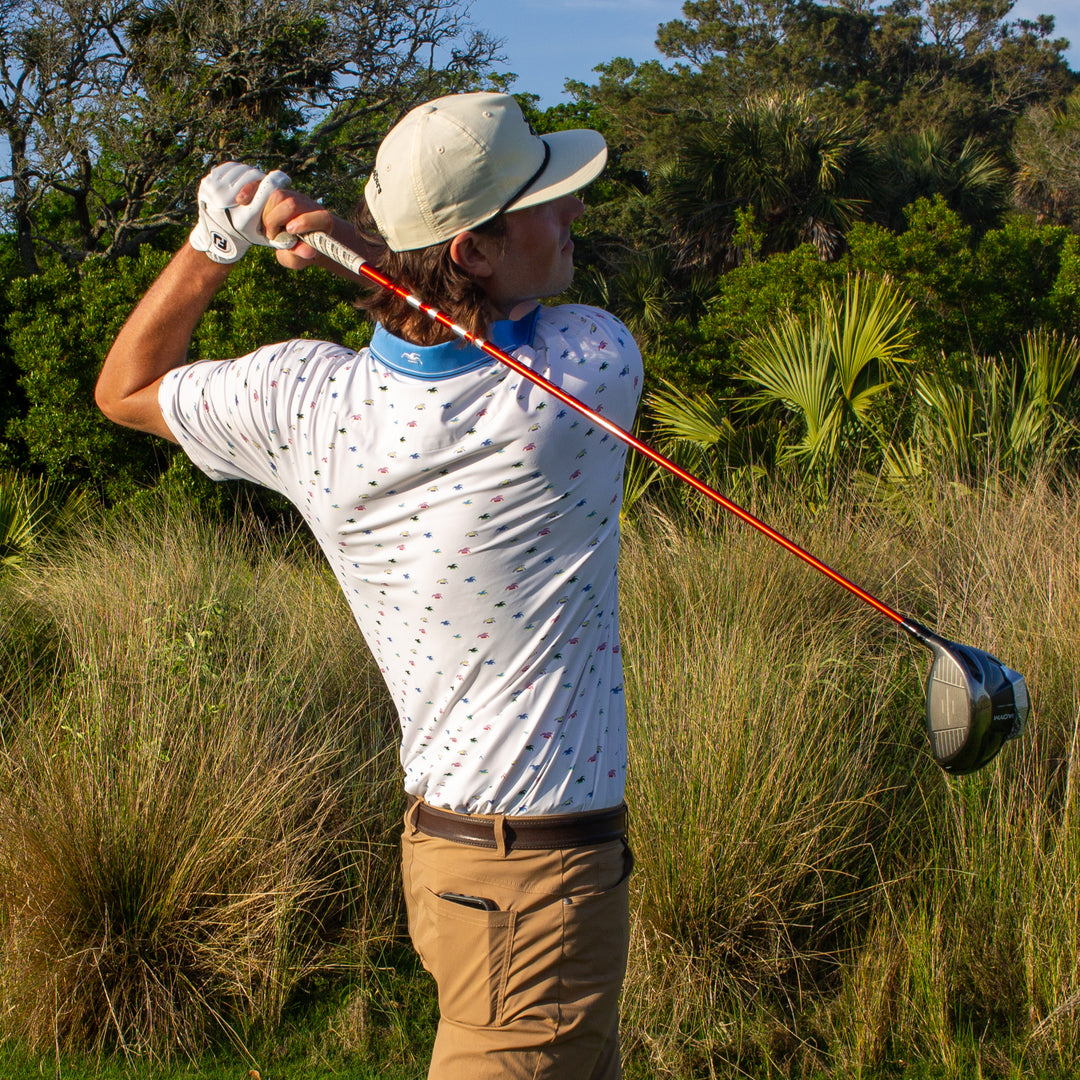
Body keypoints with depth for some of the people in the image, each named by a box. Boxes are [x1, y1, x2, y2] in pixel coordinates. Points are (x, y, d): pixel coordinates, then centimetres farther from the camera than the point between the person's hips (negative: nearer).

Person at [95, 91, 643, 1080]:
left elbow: (125, 388, 12)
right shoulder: (589, 373, -20)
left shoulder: (302, 403, -8)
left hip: (442, 838, 6)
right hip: (539, 872, -6)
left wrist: (215, 239, 3)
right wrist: (351, 237, -5)